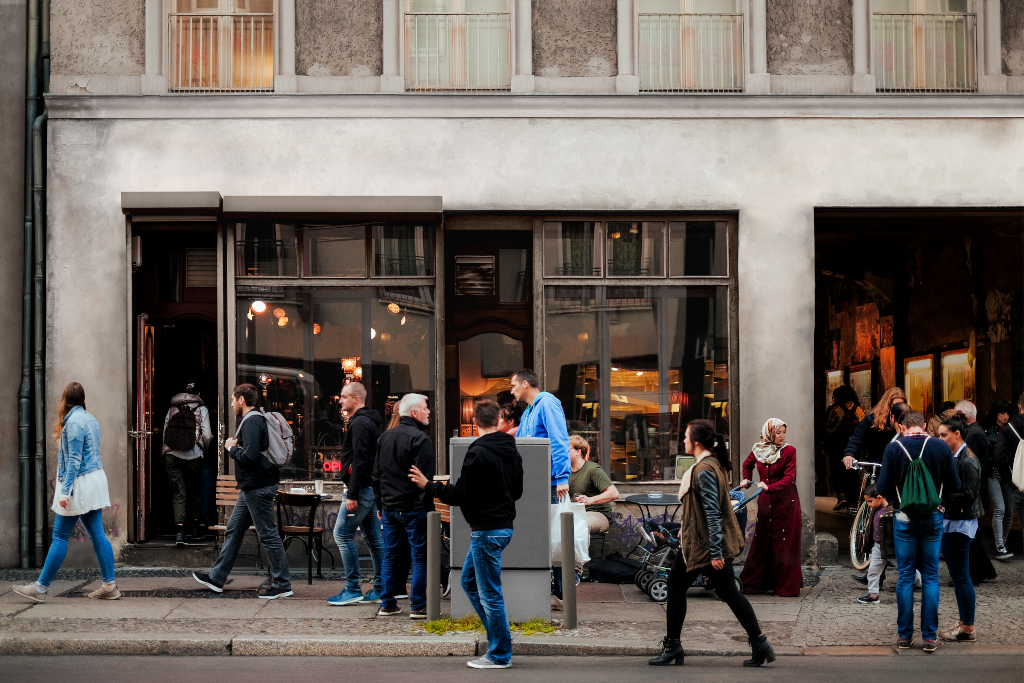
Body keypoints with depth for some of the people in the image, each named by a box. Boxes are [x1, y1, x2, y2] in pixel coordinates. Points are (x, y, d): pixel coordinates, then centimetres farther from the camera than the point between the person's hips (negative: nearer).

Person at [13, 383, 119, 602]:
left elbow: (74, 460, -18)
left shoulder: (73, 422, -14)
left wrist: (65, 492, -20)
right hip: (95, 480, 9)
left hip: (79, 485, -9)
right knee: (97, 534, 7)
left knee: (60, 536, -4)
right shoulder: (90, 419, 13)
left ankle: (41, 587, 1)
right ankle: (109, 586, 6)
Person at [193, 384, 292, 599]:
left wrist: (232, 449, -10)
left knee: (268, 535, -5)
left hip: (258, 488, -11)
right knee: (234, 530, 16)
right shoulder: (254, 420, 15)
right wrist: (236, 445, 7)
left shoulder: (251, 423, -17)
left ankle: (282, 585, 1)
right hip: (251, 487, 11)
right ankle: (217, 578, 24)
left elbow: (250, 456, -27)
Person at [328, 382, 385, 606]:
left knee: (343, 534, -7)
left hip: (361, 489, -10)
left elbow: (359, 461, -21)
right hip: (371, 488, 10)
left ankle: (353, 590, -6)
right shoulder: (371, 422, 19)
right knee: (373, 538, 10)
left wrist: (352, 494, -23)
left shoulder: (360, 423, -14)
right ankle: (380, 590, 13)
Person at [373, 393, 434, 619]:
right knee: (419, 557, -1)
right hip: (413, 507, -7)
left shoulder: (384, 437, 12)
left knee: (391, 556, 13)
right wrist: (427, 506, -12)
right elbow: (424, 477, -17)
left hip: (389, 507, 7)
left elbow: (376, 474, 17)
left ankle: (387, 604, 15)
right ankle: (418, 606, -1)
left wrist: (380, 503, 22)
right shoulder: (419, 439, -13)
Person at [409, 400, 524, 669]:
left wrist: (429, 486, -5)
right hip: (503, 524, 9)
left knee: (489, 593, -1)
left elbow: (461, 496, -17)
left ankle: (499, 654, 6)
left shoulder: (478, 453, -17)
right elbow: (517, 491, 18)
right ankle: (498, 637, 22)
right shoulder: (511, 451, 9)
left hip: (487, 530, -9)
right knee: (469, 581, 20)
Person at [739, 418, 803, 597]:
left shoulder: (789, 451, -6)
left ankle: (786, 586, 3)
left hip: (785, 501, -3)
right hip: (765, 502, 3)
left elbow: (789, 478, -15)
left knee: (784, 543, -3)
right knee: (761, 541, 6)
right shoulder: (757, 450, 4)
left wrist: (769, 487, -27)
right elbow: (747, 464, 27)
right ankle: (752, 583, 13)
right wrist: (746, 479, 11)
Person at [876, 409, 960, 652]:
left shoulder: (893, 448, -8)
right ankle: (930, 637, 7)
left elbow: (883, 487, -10)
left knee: (905, 576, 7)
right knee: (930, 576, 7)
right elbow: (954, 486, -2)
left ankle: (905, 635, 10)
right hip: (933, 517, 1)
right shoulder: (941, 447, -5)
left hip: (905, 518, -1)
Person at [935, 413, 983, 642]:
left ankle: (968, 629, 3)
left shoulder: (968, 460, -16)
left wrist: (941, 494, -16)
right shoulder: (951, 457, 11)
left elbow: (968, 495, -19)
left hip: (961, 524, -9)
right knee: (957, 575, 14)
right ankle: (963, 622, 22)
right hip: (949, 521, 9)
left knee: (961, 576, -4)